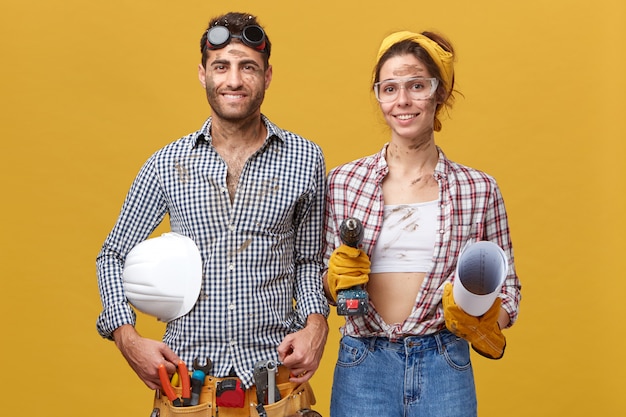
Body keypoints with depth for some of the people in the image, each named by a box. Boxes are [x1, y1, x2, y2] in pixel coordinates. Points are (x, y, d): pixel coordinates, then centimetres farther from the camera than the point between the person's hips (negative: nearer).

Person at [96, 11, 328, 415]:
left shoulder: (306, 159, -1)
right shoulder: (167, 164, -1)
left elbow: (308, 260, 9)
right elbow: (114, 256, 7)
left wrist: (315, 322, -9)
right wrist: (128, 338, -7)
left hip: (275, 366, 0)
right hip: (187, 368, 0)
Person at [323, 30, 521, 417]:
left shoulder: (480, 189, 0)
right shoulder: (342, 182, 1)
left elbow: (506, 285, 7)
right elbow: (321, 278, 9)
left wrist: (486, 323, -12)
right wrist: (337, 281, -12)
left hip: (445, 367, 0)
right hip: (363, 365, 0)